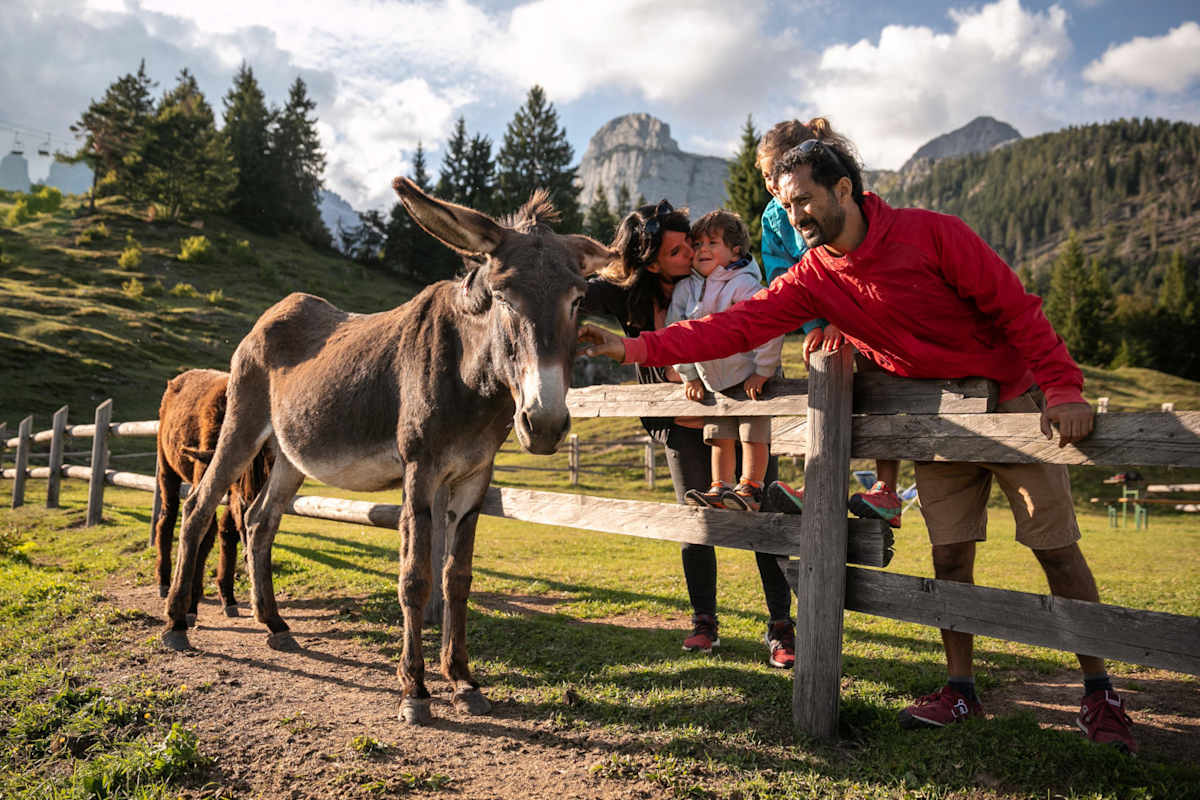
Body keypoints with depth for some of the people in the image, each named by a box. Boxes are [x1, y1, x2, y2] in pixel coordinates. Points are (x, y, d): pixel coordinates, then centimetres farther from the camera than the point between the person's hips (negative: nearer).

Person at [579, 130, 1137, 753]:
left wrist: (1062, 387, -21)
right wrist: (634, 347, -20)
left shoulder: (931, 233, -17)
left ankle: (1099, 693, 16)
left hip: (1011, 396, -3)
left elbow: (1014, 306, -14)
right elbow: (736, 326, -12)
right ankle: (961, 689, 18)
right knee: (950, 554, 4)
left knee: (1057, 549, 1)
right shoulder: (811, 280, -5)